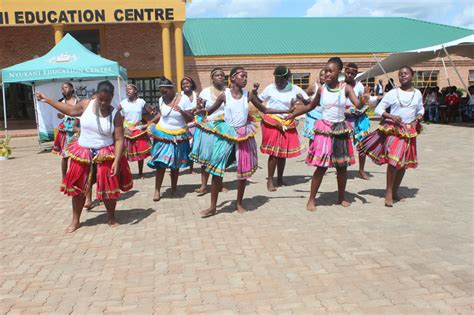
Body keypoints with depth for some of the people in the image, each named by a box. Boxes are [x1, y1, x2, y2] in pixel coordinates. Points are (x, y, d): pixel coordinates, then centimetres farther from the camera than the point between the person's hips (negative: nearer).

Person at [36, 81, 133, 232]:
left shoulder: (115, 115, -11)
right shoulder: (86, 104, -5)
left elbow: (119, 140, -12)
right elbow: (70, 110, 14)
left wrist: (117, 161, -21)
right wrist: (46, 99, 17)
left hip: (105, 156, -2)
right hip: (82, 154, 3)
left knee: (108, 188, 2)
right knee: (77, 187, 9)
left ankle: (111, 217, 24)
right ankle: (75, 220, 26)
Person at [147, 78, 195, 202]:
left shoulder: (183, 99, -10)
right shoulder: (161, 100, -1)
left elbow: (190, 119, -10)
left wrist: (181, 111, -27)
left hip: (179, 136, -1)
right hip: (163, 134, 1)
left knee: (175, 164, 10)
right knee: (160, 163, -5)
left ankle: (174, 188, 25)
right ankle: (157, 190, 2)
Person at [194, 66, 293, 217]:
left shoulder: (248, 95, -1)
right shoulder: (224, 95, -6)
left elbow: (264, 110, 9)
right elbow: (210, 111, 3)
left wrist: (286, 111, 7)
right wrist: (200, 110, -19)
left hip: (243, 134, 2)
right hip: (226, 133, -2)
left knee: (243, 170, 6)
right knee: (217, 169, -3)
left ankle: (239, 203, 24)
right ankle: (213, 207, 7)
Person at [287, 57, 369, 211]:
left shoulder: (346, 88, -4)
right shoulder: (322, 89, -1)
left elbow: (358, 105, -15)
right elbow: (310, 106, 12)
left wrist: (364, 99, -37)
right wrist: (292, 115, 12)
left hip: (341, 129, 1)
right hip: (324, 129, -1)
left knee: (342, 166, 10)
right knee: (321, 166, -4)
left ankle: (342, 197, 28)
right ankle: (311, 199, 7)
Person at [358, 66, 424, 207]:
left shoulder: (418, 94, 6)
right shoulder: (392, 93, -4)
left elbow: (420, 109, 22)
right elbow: (378, 109, -5)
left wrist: (418, 118, 0)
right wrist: (391, 116, -20)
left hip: (409, 131, 4)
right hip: (393, 129, -4)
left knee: (404, 162, 8)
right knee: (394, 158, -19)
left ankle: (395, 191, 22)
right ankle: (388, 192, -7)